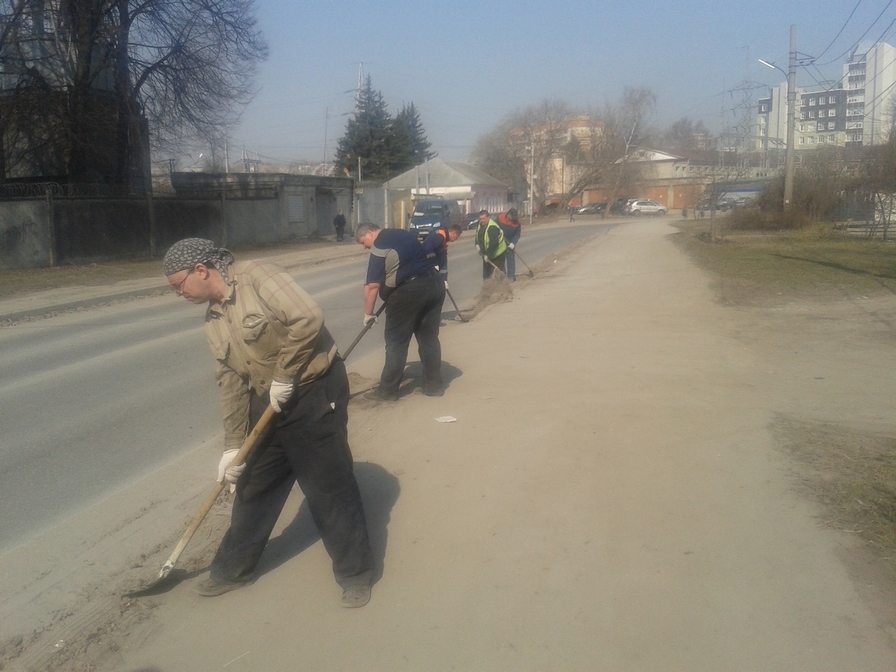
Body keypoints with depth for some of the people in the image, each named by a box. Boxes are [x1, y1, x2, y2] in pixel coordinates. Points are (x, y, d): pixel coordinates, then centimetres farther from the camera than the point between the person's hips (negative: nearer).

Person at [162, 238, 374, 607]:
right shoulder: (214, 321, 10)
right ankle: (233, 568, 36)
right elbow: (231, 384, 12)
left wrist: (284, 376, -19)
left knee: (330, 487, 1)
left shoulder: (257, 276, -14)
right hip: (267, 404, 8)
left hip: (315, 393, -8)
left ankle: (355, 573, 18)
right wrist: (233, 444, 10)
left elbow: (308, 317, -26)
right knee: (253, 487, 17)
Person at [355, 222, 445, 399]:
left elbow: (373, 285, -12)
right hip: (433, 285, 8)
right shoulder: (404, 234, 19)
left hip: (408, 291, -8)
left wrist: (368, 313, -4)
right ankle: (434, 385, 17)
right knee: (429, 338, 13)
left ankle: (388, 390, 6)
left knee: (396, 342, 1)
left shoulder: (379, 247, -6)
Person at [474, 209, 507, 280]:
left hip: (497, 253, -9)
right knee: (486, 272, 15)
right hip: (486, 254, 9)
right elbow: (477, 237, 18)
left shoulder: (492, 227, -28)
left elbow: (494, 243, -33)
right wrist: (477, 244, -2)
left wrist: (488, 255, -31)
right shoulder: (480, 225, 2)